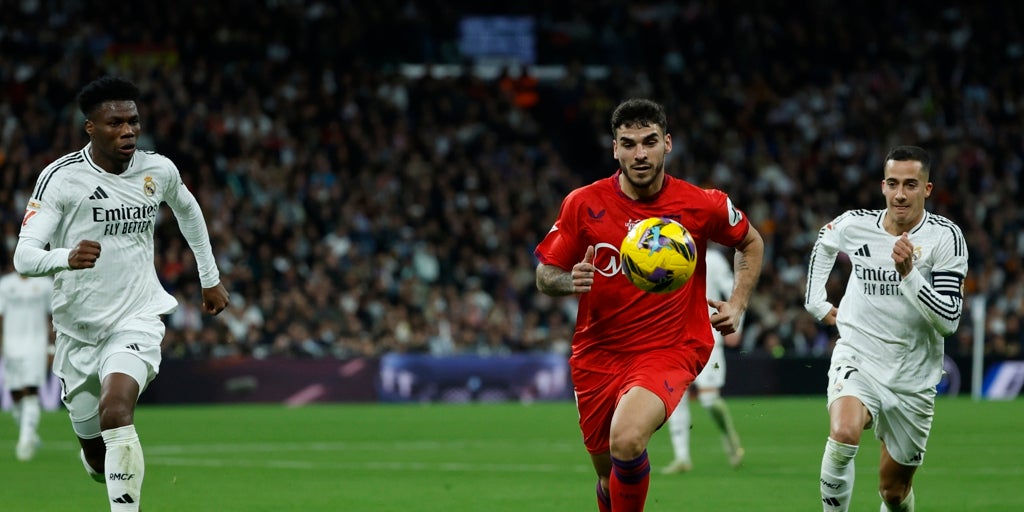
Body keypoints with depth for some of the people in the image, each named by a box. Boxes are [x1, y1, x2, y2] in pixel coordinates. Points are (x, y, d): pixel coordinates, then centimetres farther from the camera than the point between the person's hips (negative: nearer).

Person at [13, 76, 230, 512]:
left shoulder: (159, 170, -2)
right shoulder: (61, 177, -13)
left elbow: (187, 209, 22)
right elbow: (24, 255, -21)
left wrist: (210, 277, 27)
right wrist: (66, 258, -42)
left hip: (137, 318, 0)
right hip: (78, 329, 0)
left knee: (115, 411, -29)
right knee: (95, 453, 11)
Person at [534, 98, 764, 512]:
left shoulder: (702, 206, -6)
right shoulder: (583, 204, -5)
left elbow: (751, 243, 15)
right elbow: (545, 275, 2)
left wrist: (737, 304, 2)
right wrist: (570, 282, -21)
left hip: (670, 350, -3)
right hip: (599, 352, 3)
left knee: (626, 440, -31)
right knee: (609, 475, 10)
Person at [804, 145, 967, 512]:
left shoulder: (945, 237, -11)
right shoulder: (854, 225, -4)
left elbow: (949, 320, -19)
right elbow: (823, 244, 22)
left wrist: (908, 273, -28)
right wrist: (817, 303, 19)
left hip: (913, 381, 0)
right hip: (857, 358, 0)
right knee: (843, 434, -33)